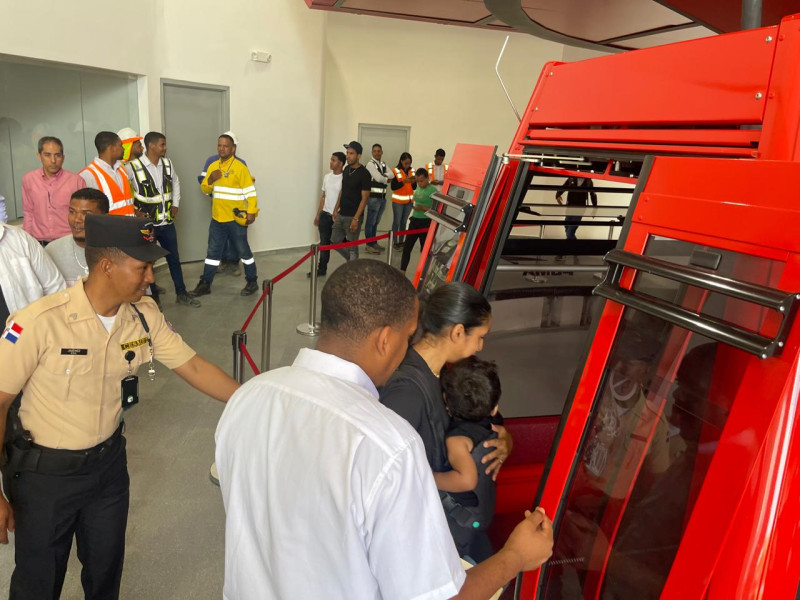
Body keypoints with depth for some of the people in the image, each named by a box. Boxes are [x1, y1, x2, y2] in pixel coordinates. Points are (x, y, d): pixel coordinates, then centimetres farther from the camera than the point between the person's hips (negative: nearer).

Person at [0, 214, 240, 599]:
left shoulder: (144, 315, -12)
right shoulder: (39, 322, -27)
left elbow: (195, 368, -6)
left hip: (108, 462, 4)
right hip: (45, 471, -4)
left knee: (106, 566, 23)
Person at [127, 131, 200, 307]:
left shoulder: (167, 163, 4)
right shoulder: (134, 166, -14)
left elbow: (175, 183, 21)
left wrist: (175, 205, 14)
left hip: (167, 222, 5)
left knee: (174, 259, 13)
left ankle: (182, 294, 25)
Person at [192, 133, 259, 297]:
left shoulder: (240, 167, -10)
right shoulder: (213, 166, 9)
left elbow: (250, 192, -13)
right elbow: (205, 189, 13)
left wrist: (251, 212, -21)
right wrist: (210, 181, -8)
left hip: (235, 219, -6)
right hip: (217, 218, 6)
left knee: (243, 251, 5)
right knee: (213, 251, 12)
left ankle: (252, 282, 18)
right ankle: (205, 284, 19)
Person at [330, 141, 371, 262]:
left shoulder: (364, 174, -13)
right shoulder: (346, 169, 9)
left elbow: (364, 198, -15)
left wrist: (356, 218, -20)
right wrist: (336, 209, 13)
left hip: (353, 216, -7)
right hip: (341, 214, 8)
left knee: (352, 247, -1)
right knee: (335, 242, 12)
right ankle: (352, 261, 31)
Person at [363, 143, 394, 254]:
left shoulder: (383, 164, 16)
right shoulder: (370, 164, -9)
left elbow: (392, 175, 2)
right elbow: (379, 178, -19)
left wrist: (383, 175, -14)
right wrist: (387, 179, 0)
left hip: (382, 197, 8)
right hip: (373, 197, -8)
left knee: (376, 222, 14)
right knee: (371, 222, -3)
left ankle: (374, 242, 22)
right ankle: (369, 245, 1)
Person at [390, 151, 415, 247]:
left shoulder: (412, 171, 6)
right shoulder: (395, 171, -10)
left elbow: (414, 187, 8)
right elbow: (393, 187, -14)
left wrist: (413, 182, -13)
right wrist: (404, 181, -23)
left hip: (409, 201, 5)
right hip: (398, 201, -5)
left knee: (404, 221, 11)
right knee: (397, 221, -3)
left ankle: (401, 241, 18)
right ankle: (395, 242, 3)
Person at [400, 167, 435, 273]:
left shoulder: (433, 191, -13)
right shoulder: (418, 188, 11)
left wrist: (423, 208, -26)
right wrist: (413, 203, 11)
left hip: (426, 223, -7)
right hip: (414, 221, 7)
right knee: (407, 248, 7)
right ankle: (402, 271, 14)